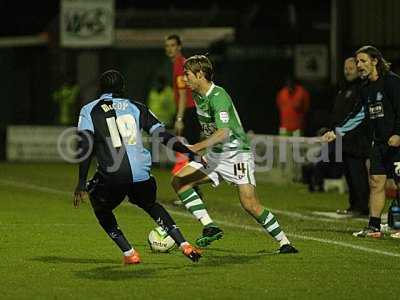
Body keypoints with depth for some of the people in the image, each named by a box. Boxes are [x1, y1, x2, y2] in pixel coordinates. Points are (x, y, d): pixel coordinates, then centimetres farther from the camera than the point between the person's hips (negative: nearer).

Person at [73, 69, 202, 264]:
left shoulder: (89, 111, 10)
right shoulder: (136, 107, 17)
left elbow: (86, 147, -3)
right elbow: (163, 136, 12)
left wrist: (82, 182, -4)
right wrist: (191, 153, 19)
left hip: (112, 176, -3)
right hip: (141, 174, 3)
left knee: (101, 210, 27)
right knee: (150, 205, 32)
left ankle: (129, 253, 15)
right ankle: (184, 245, 19)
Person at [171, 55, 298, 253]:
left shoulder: (218, 96, -21)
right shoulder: (198, 95, 7)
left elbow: (223, 133, -33)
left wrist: (196, 148, -42)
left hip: (236, 155, -9)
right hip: (214, 155, 9)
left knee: (250, 205, -17)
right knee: (179, 181, -6)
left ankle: (285, 243, -3)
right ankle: (210, 227, -11)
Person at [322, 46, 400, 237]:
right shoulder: (366, 87, 15)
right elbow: (358, 114, 22)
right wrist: (337, 131, 18)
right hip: (379, 142, 8)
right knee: (376, 182, 4)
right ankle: (374, 227, 6)